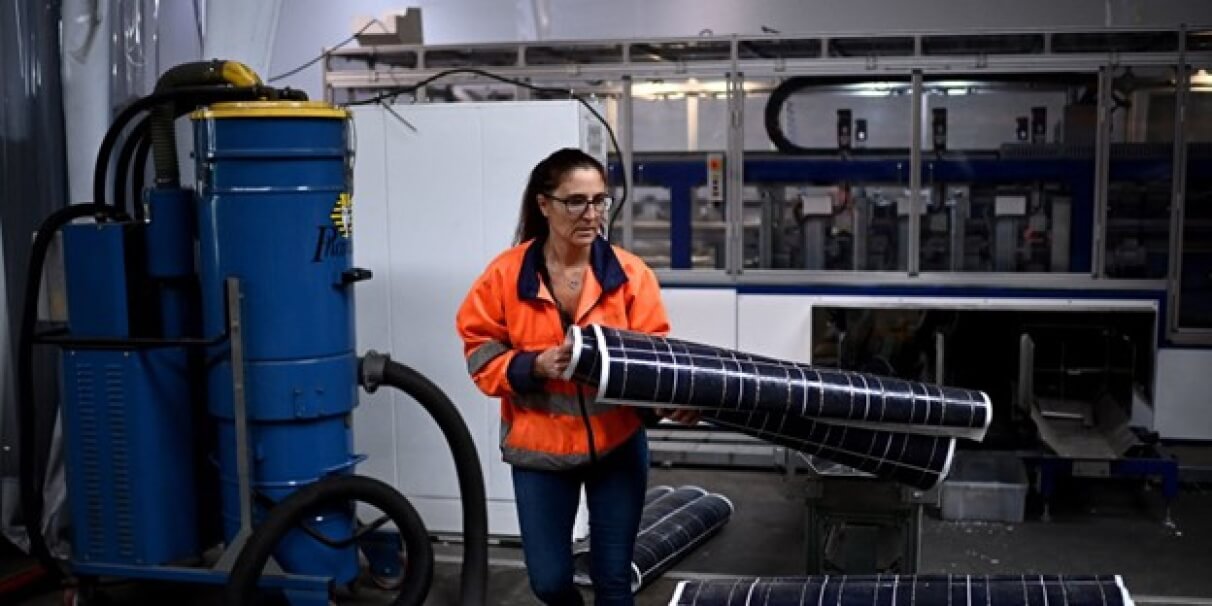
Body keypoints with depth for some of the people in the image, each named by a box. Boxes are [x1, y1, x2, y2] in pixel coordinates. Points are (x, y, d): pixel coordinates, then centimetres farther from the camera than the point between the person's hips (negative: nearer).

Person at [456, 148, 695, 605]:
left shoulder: (630, 274, -9)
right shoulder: (506, 274, -10)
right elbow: (480, 353, -5)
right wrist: (534, 366, -22)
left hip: (617, 445, 0)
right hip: (540, 449, 0)